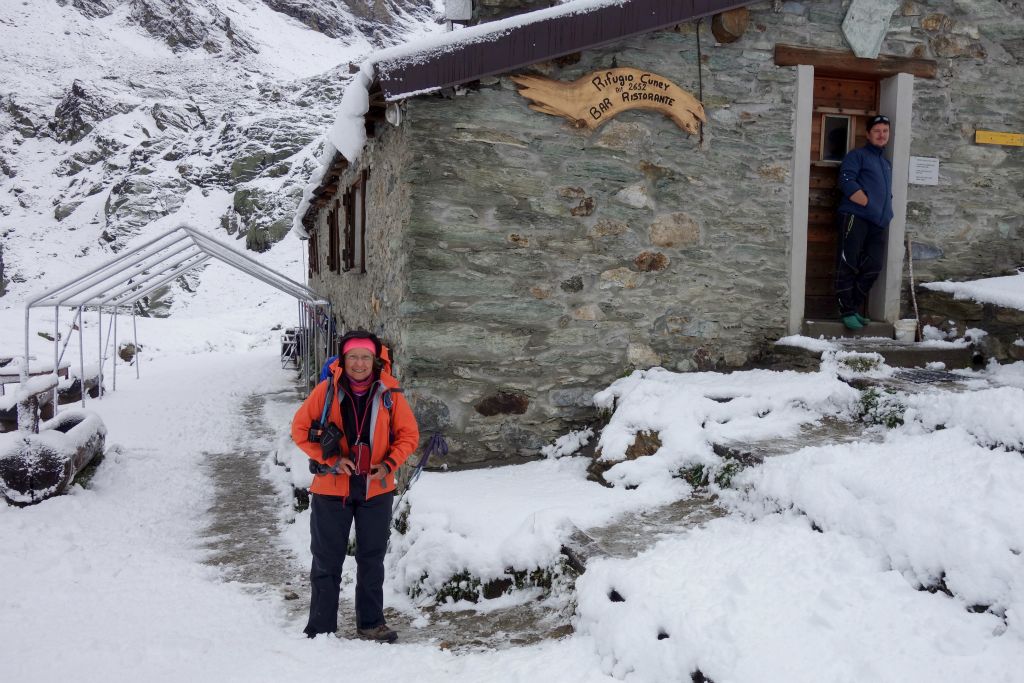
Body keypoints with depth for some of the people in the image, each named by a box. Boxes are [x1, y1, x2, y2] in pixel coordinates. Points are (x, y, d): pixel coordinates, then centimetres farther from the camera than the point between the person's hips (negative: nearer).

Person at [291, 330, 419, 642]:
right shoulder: (327, 390, -9)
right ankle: (321, 628, 21)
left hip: (376, 489, 1)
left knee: (372, 560, 12)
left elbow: (409, 435, 2)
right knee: (327, 561, 8)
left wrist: (388, 465, -13)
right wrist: (332, 460, -14)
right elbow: (300, 428, -4)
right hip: (331, 488, -1)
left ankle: (371, 623, 26)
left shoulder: (389, 392, -6)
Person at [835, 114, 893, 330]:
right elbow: (847, 181, -13)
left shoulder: (887, 163, 26)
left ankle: (855, 309, 15)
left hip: (878, 223, 8)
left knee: (872, 269, 5)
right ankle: (847, 312, -5)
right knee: (849, 266, -8)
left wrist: (885, 213, 16)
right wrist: (867, 203, -15)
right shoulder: (857, 155, 2)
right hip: (855, 216, -8)